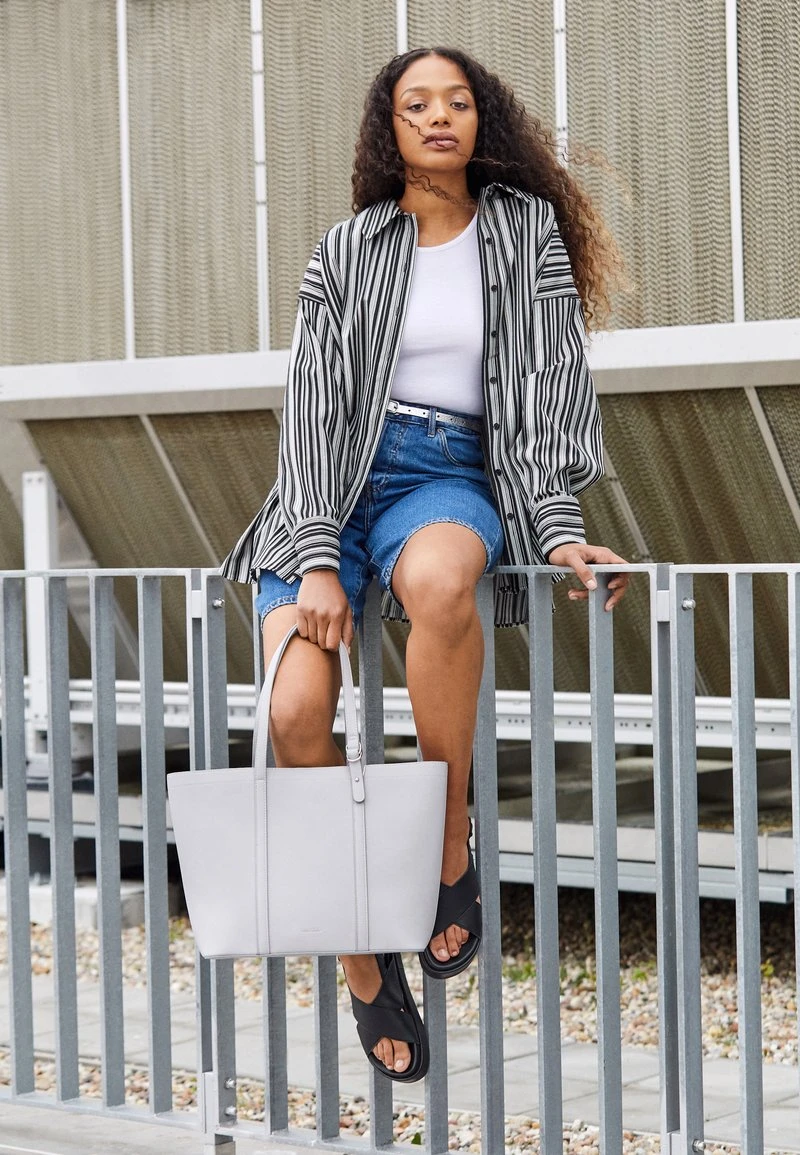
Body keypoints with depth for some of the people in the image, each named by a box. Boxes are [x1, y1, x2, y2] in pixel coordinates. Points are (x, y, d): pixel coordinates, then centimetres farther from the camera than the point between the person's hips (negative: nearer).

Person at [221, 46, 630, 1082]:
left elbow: (550, 386, 1)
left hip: (451, 480, -1)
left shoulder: (528, 230, 7)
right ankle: (364, 965, -4)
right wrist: (318, 561, -13)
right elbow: (314, 404, 0)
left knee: (436, 579, -41)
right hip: (338, 479, 1)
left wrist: (558, 527, -14)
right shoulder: (347, 250, 7)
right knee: (296, 714, -22)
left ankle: (450, 849, -25)